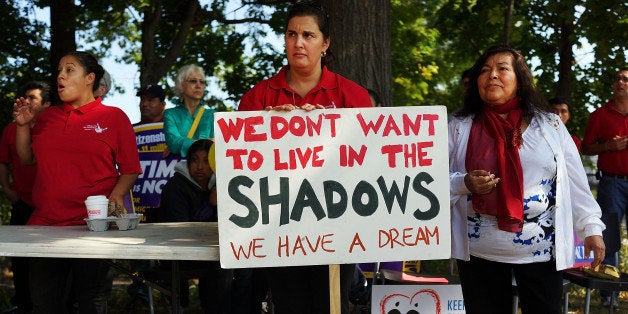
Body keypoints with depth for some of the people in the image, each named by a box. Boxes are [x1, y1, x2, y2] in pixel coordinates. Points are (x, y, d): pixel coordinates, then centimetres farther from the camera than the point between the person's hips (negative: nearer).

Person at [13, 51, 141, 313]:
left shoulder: (113, 117, 0)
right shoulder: (47, 117, 14)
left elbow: (130, 169, -2)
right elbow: (28, 159, 18)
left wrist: (115, 198, -17)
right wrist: (23, 125, 5)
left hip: (93, 225, -4)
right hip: (44, 223, 4)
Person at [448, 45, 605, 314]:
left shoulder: (550, 125, 7)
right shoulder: (460, 128, 4)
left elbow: (575, 181, 7)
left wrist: (592, 227, 2)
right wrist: (465, 183, -16)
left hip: (542, 251, 1)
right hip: (479, 252, 0)